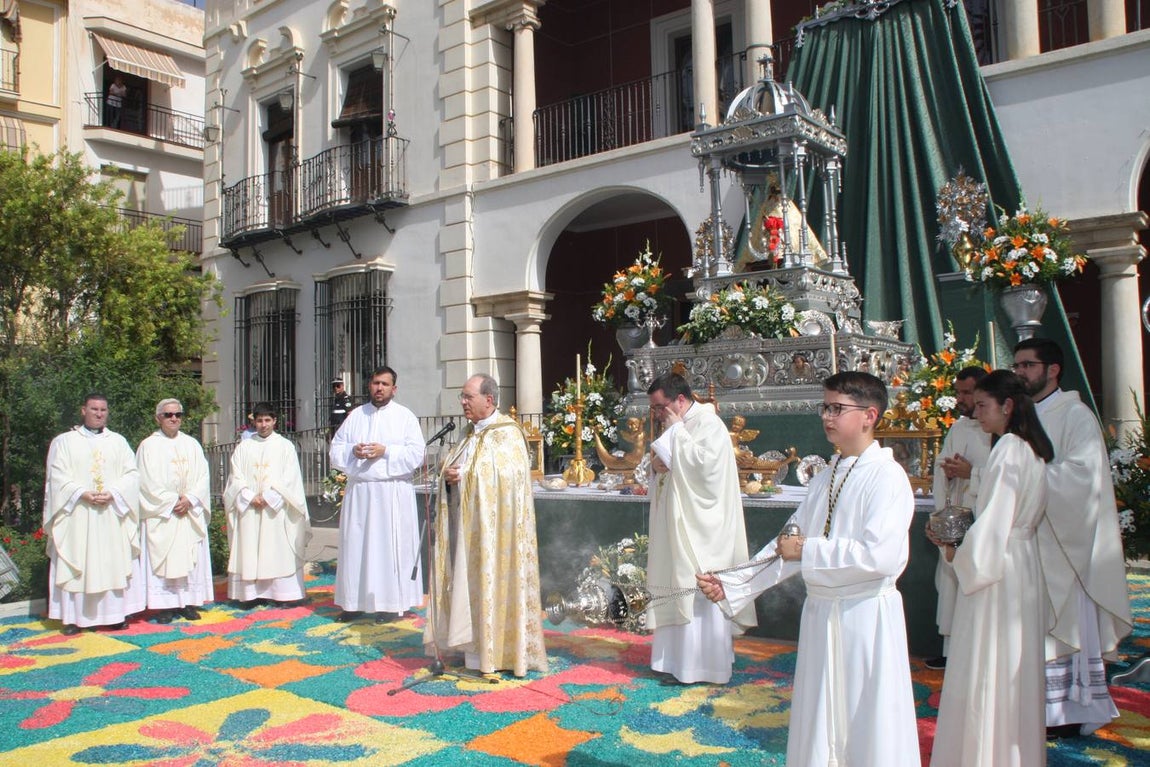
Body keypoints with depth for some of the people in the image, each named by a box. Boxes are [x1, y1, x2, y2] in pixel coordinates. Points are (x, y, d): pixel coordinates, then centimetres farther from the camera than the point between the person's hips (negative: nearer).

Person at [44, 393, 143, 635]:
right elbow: (58, 477, -2)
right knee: (76, 564, -1)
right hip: (77, 514, -1)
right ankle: (74, 617, 5)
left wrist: (112, 493, -12)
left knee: (115, 563, 1)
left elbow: (131, 474, 4)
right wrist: (82, 494, -15)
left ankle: (116, 613, 6)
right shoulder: (64, 442, 7)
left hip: (112, 515, 1)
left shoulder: (118, 442, 12)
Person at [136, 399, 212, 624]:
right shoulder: (148, 446, 1)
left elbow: (203, 477, 5)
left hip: (190, 513, 3)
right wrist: (171, 502, -12)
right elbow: (147, 482, -6)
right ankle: (164, 605, 2)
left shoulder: (192, 444, 11)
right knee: (162, 558, -3)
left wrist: (190, 499, -10)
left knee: (191, 557, 3)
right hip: (161, 514, -3)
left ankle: (189, 602, 9)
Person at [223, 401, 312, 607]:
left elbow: (289, 478, -3)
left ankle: (281, 593, 1)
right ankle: (252, 593, 6)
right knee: (249, 551, 1)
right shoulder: (243, 447, 11)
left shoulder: (285, 446, 4)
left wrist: (268, 497, -13)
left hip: (276, 509, -2)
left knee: (278, 550, -2)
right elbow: (236, 478, 5)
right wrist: (251, 497, -10)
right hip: (249, 509, 2)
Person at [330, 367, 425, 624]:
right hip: (358, 491, 4)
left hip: (393, 492, -3)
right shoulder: (355, 415, 12)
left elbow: (416, 454, -7)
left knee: (390, 546, -2)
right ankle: (355, 602, 16)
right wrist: (353, 450, -10)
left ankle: (389, 603, 7)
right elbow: (335, 450, 10)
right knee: (356, 545, 6)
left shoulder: (405, 417, 2)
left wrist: (385, 451, -16)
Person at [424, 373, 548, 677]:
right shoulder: (469, 434, 16)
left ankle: (491, 651, 5)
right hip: (464, 521, 8)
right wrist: (448, 475, -5)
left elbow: (506, 478, -19)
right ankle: (474, 645, 17)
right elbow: (452, 469, 18)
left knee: (488, 582, -4)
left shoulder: (507, 434, -9)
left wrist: (464, 476, -14)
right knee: (465, 582, 8)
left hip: (489, 524, -8)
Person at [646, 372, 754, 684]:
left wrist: (677, 430, -16)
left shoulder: (709, 424, -12)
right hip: (676, 529, 9)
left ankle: (707, 665, 7)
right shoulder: (676, 429, 14)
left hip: (701, 529, -9)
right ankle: (678, 657, 21)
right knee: (677, 592, 12)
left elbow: (704, 465, -26)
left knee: (703, 596, -2)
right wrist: (657, 464, -3)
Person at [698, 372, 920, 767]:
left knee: (867, 732, 5)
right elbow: (786, 546, 8)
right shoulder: (823, 479, 10)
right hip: (820, 613, 7)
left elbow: (881, 555, -23)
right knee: (817, 730, 16)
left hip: (865, 617, -7)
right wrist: (731, 585, 0)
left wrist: (808, 550, -14)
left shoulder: (887, 477, -12)